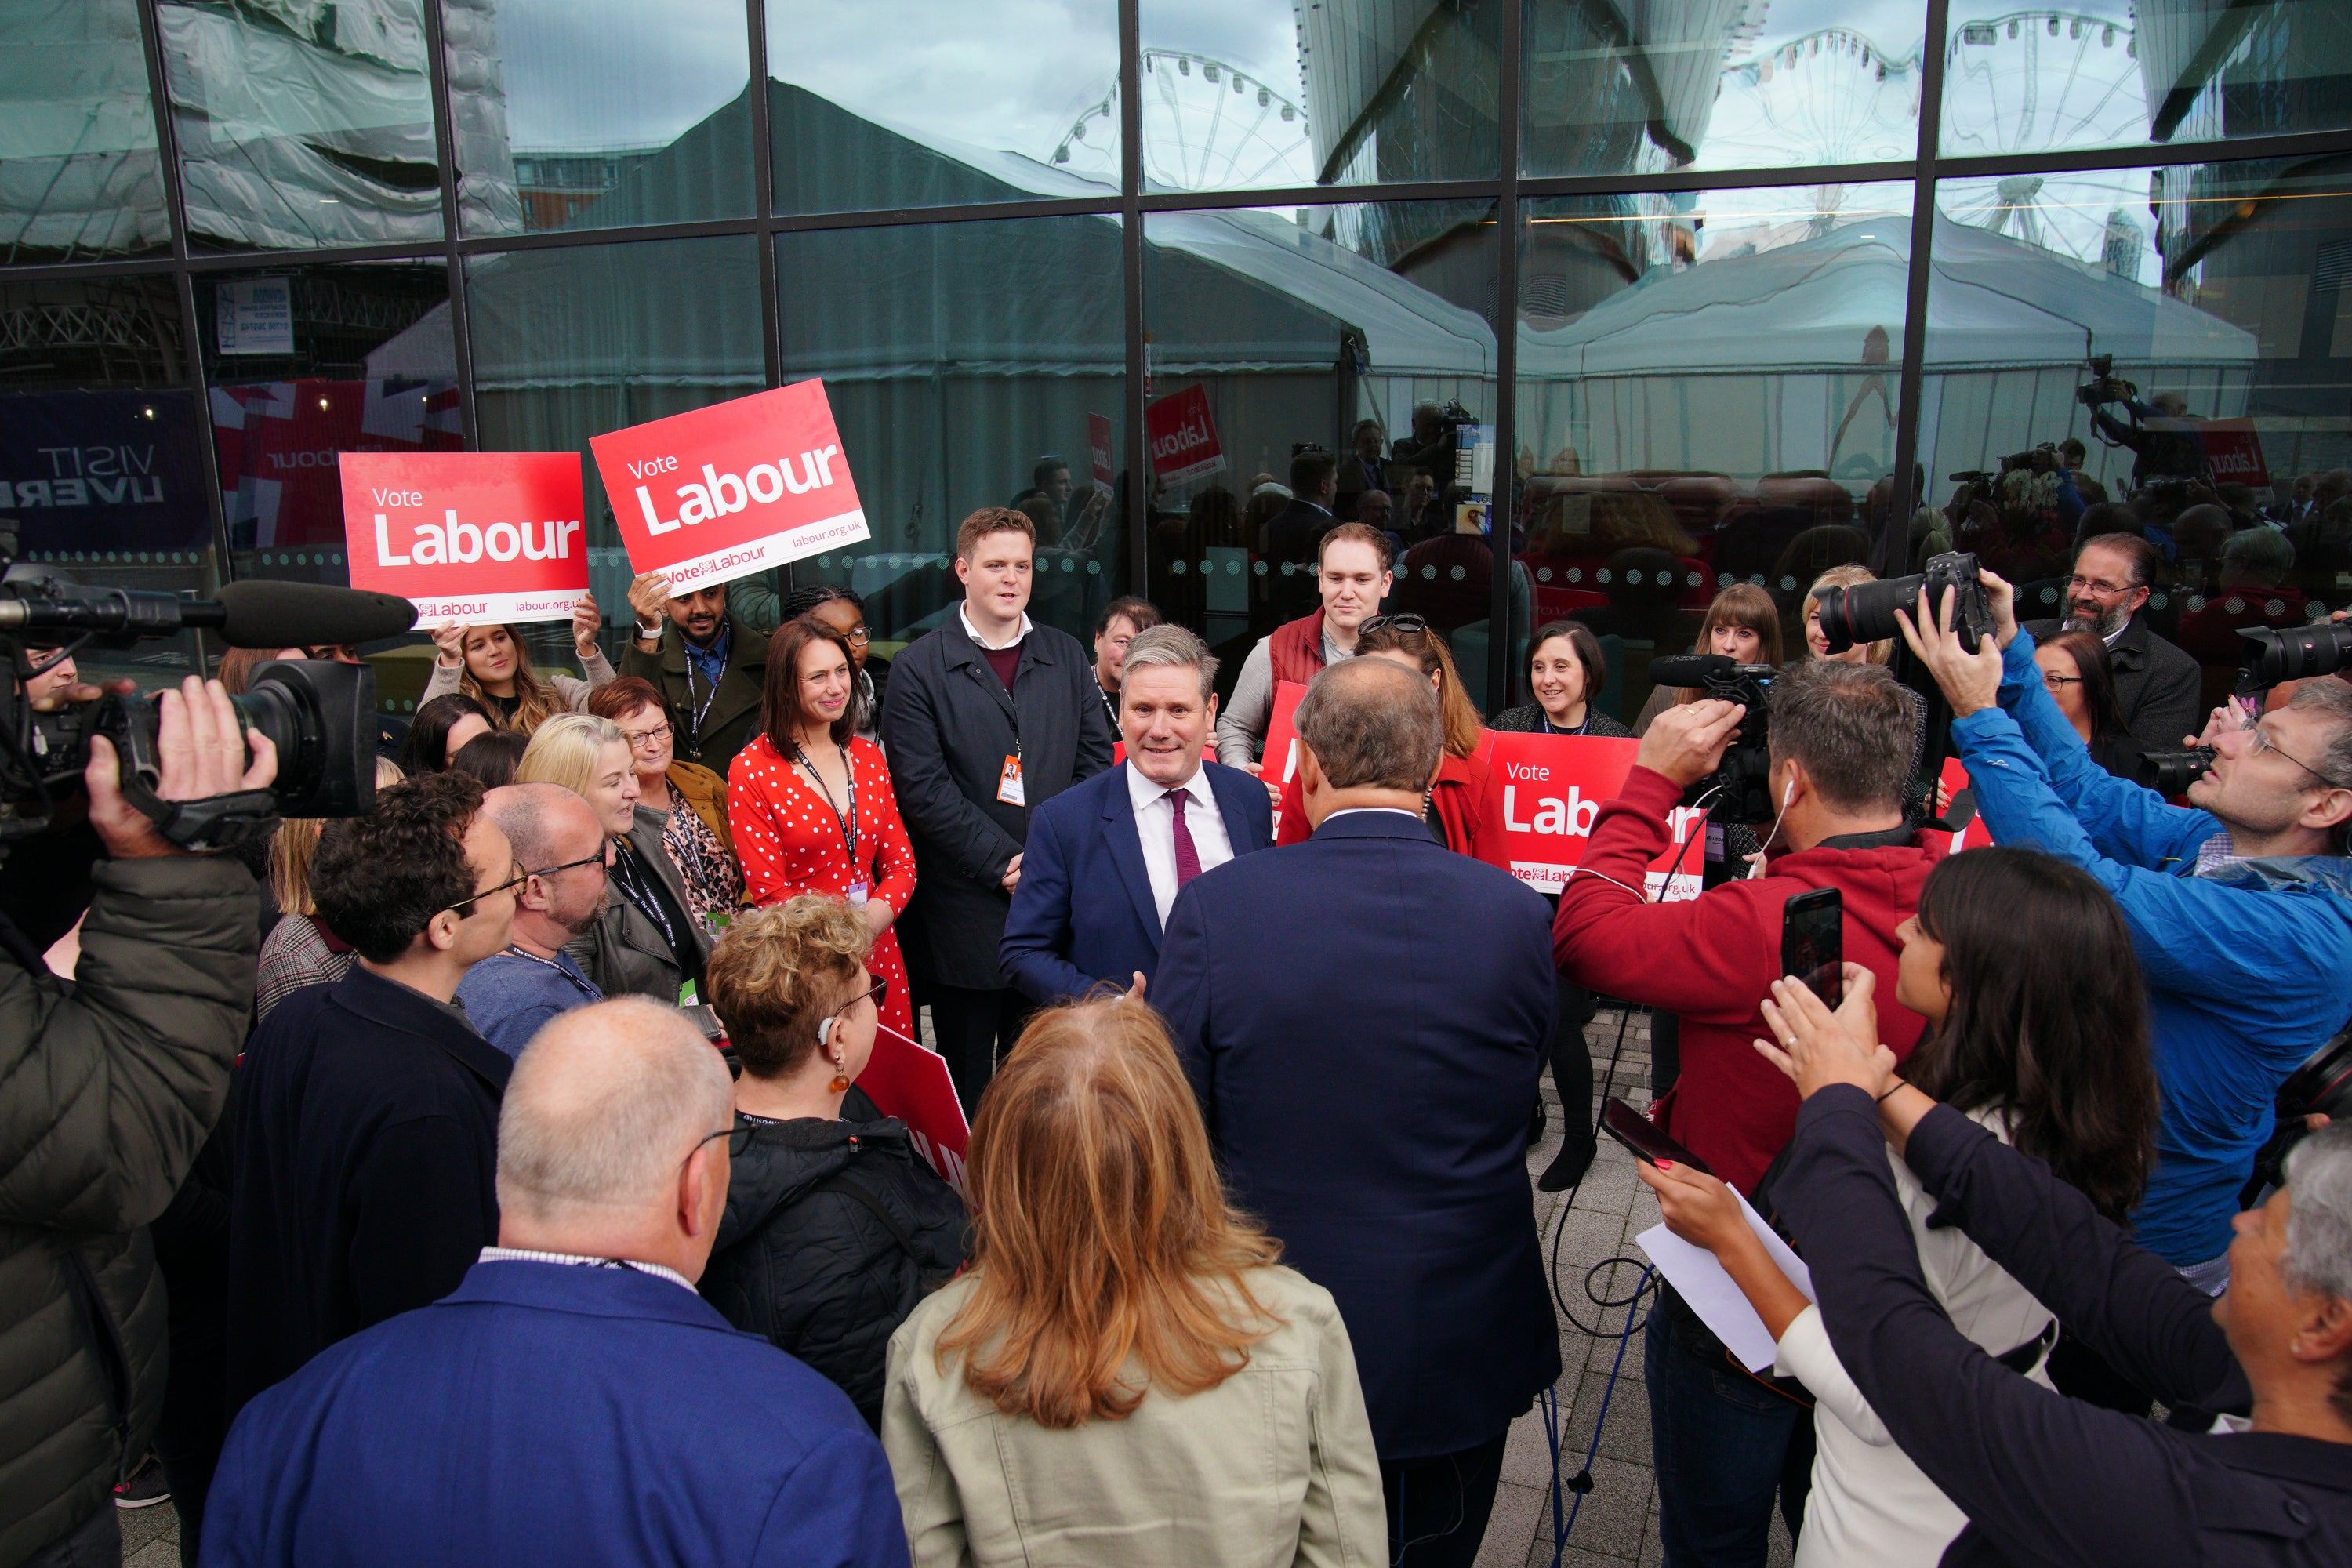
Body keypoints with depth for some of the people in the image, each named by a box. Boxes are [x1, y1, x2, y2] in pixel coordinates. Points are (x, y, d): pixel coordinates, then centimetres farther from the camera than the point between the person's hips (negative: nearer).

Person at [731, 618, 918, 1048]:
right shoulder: (752, 770, -7)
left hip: (877, 953, 4)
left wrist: (873, 918, -11)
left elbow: (901, 863, 7)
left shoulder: (867, 756, 8)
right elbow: (768, 891, -8)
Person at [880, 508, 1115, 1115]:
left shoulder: (1066, 655, 10)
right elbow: (921, 787, -9)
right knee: (967, 1081, 8)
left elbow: (1096, 760, 7)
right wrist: (1004, 862, -13)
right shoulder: (920, 666, -2)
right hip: (966, 910, -3)